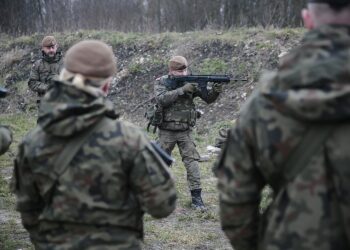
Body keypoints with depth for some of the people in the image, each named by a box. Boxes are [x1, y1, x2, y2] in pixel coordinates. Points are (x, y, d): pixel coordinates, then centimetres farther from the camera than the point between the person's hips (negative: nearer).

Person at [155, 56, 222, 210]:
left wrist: (215, 91, -25)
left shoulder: (191, 82, -1)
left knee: (192, 162, -9)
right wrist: (182, 90, -32)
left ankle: (196, 197, -7)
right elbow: (161, 99, -25)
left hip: (185, 132, 1)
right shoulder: (161, 82, -6)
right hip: (166, 132, -1)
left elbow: (208, 99, -3)